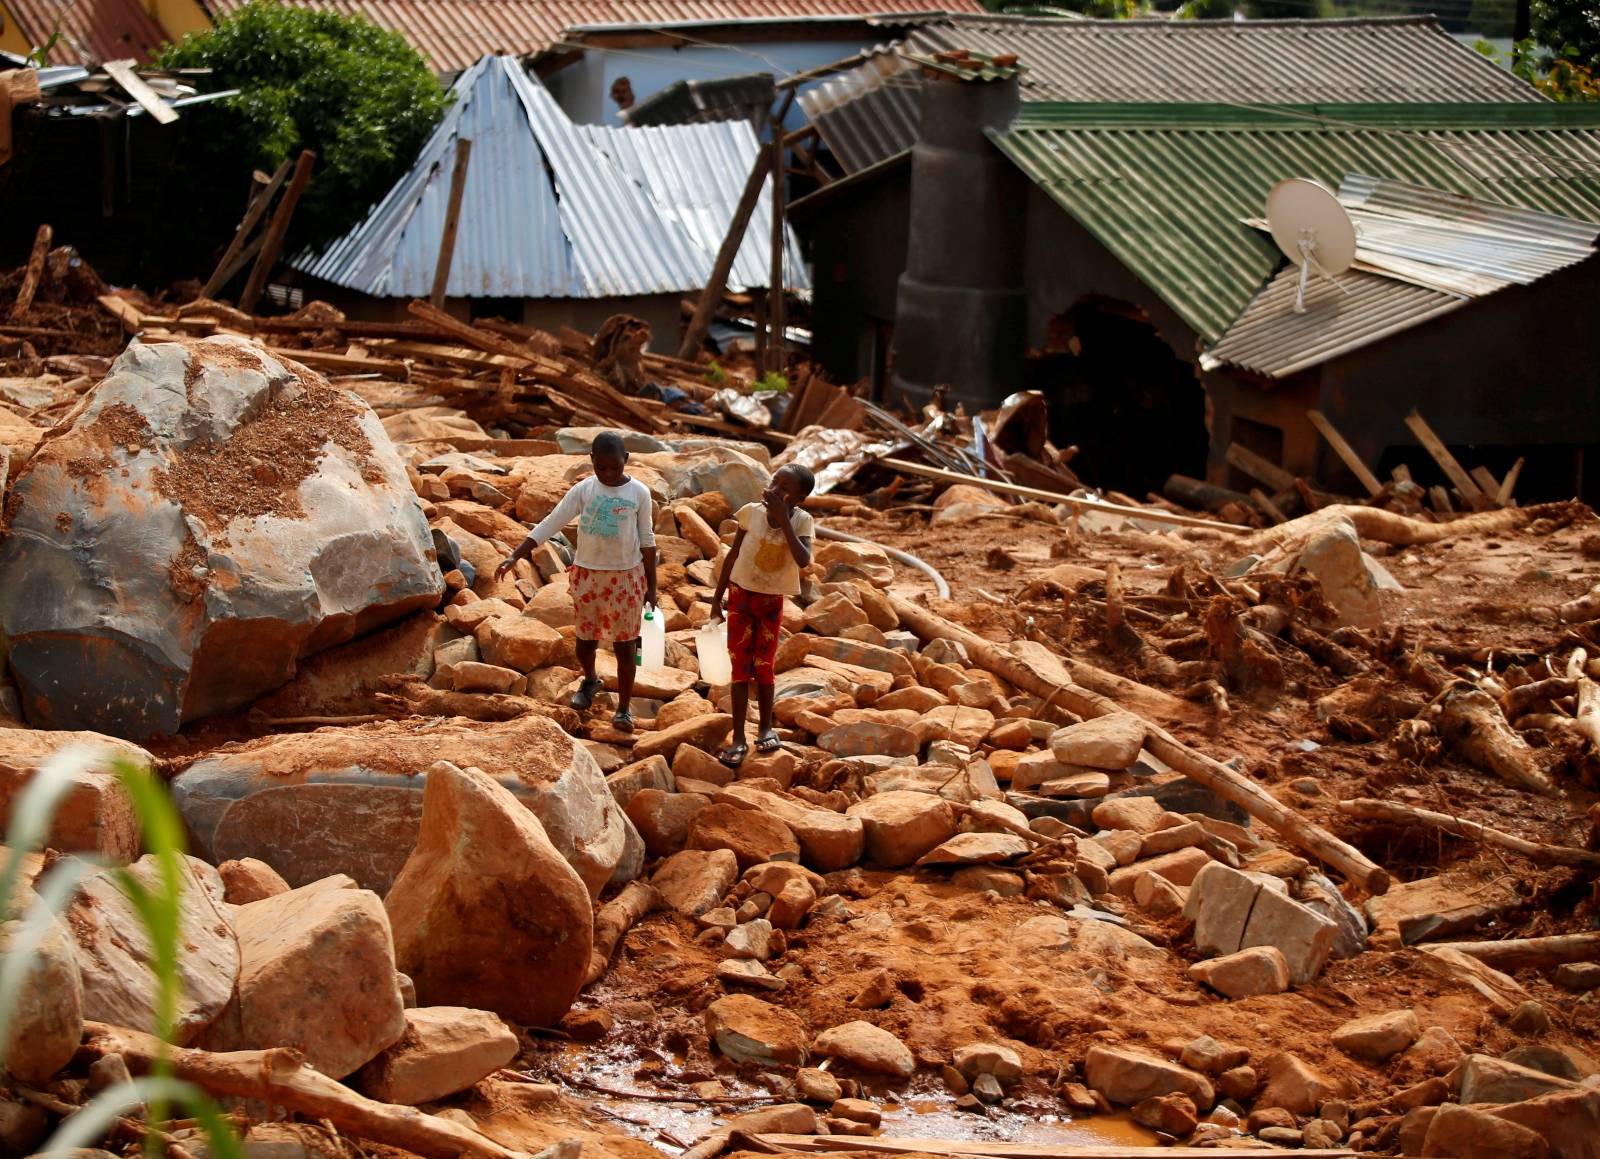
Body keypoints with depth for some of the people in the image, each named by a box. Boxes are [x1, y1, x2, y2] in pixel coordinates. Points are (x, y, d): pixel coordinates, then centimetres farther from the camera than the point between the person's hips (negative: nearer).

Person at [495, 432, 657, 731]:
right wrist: (515, 556, -16)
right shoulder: (583, 490, -6)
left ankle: (624, 708, 13)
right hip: (588, 575, 2)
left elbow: (647, 541, 0)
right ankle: (590, 680, 43)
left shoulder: (639, 493, -8)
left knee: (624, 644, 3)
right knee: (586, 639, 13)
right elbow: (551, 524, -9)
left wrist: (651, 586, 2)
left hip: (626, 578, -2)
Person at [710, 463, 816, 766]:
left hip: (772, 602, 0)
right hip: (741, 595, 0)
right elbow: (733, 554, -1)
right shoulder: (751, 512, -13)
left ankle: (765, 726, 30)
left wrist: (783, 520, -31)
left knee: (763, 667, 9)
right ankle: (738, 739, 3)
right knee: (740, 668, 1)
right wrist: (717, 598, 3)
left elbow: (803, 560, -30)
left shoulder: (802, 521, -14)